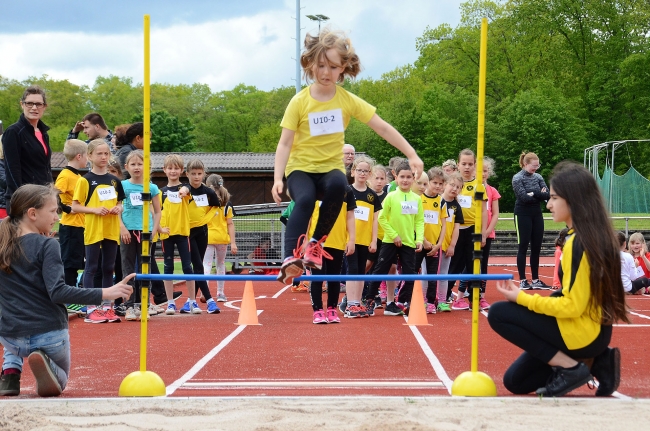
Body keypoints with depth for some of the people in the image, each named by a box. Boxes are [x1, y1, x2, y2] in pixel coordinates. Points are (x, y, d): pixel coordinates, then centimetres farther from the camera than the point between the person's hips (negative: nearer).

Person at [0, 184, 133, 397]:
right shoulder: (47, 245, -11)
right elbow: (58, 292, -22)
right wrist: (105, 294, -25)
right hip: (50, 336, -4)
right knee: (59, 380, 28)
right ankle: (48, 364, -10)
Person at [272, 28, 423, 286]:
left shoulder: (348, 100, -1)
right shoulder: (299, 102, -6)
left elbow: (383, 128, 0)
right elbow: (285, 143, -7)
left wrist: (411, 155, -5)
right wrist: (277, 178, -19)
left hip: (330, 168, 2)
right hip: (301, 168, -1)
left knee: (338, 185, -35)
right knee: (305, 199, -34)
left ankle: (317, 242, -19)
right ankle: (290, 258, -39)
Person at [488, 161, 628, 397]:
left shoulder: (579, 243, -22)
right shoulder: (595, 234, 7)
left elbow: (572, 306, -23)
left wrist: (522, 298, -15)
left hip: (582, 333, -9)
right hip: (593, 330, 9)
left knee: (499, 314, -8)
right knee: (515, 381, 15)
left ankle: (570, 367, -8)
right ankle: (596, 361, 9)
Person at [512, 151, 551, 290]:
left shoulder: (538, 177, 7)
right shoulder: (517, 178, -9)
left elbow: (547, 195, -3)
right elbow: (524, 197, -20)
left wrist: (534, 193, -17)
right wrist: (539, 195, -9)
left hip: (537, 214, 6)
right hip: (523, 214, -6)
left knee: (536, 247, 7)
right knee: (523, 247, -2)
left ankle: (535, 280, 13)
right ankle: (523, 281, 3)